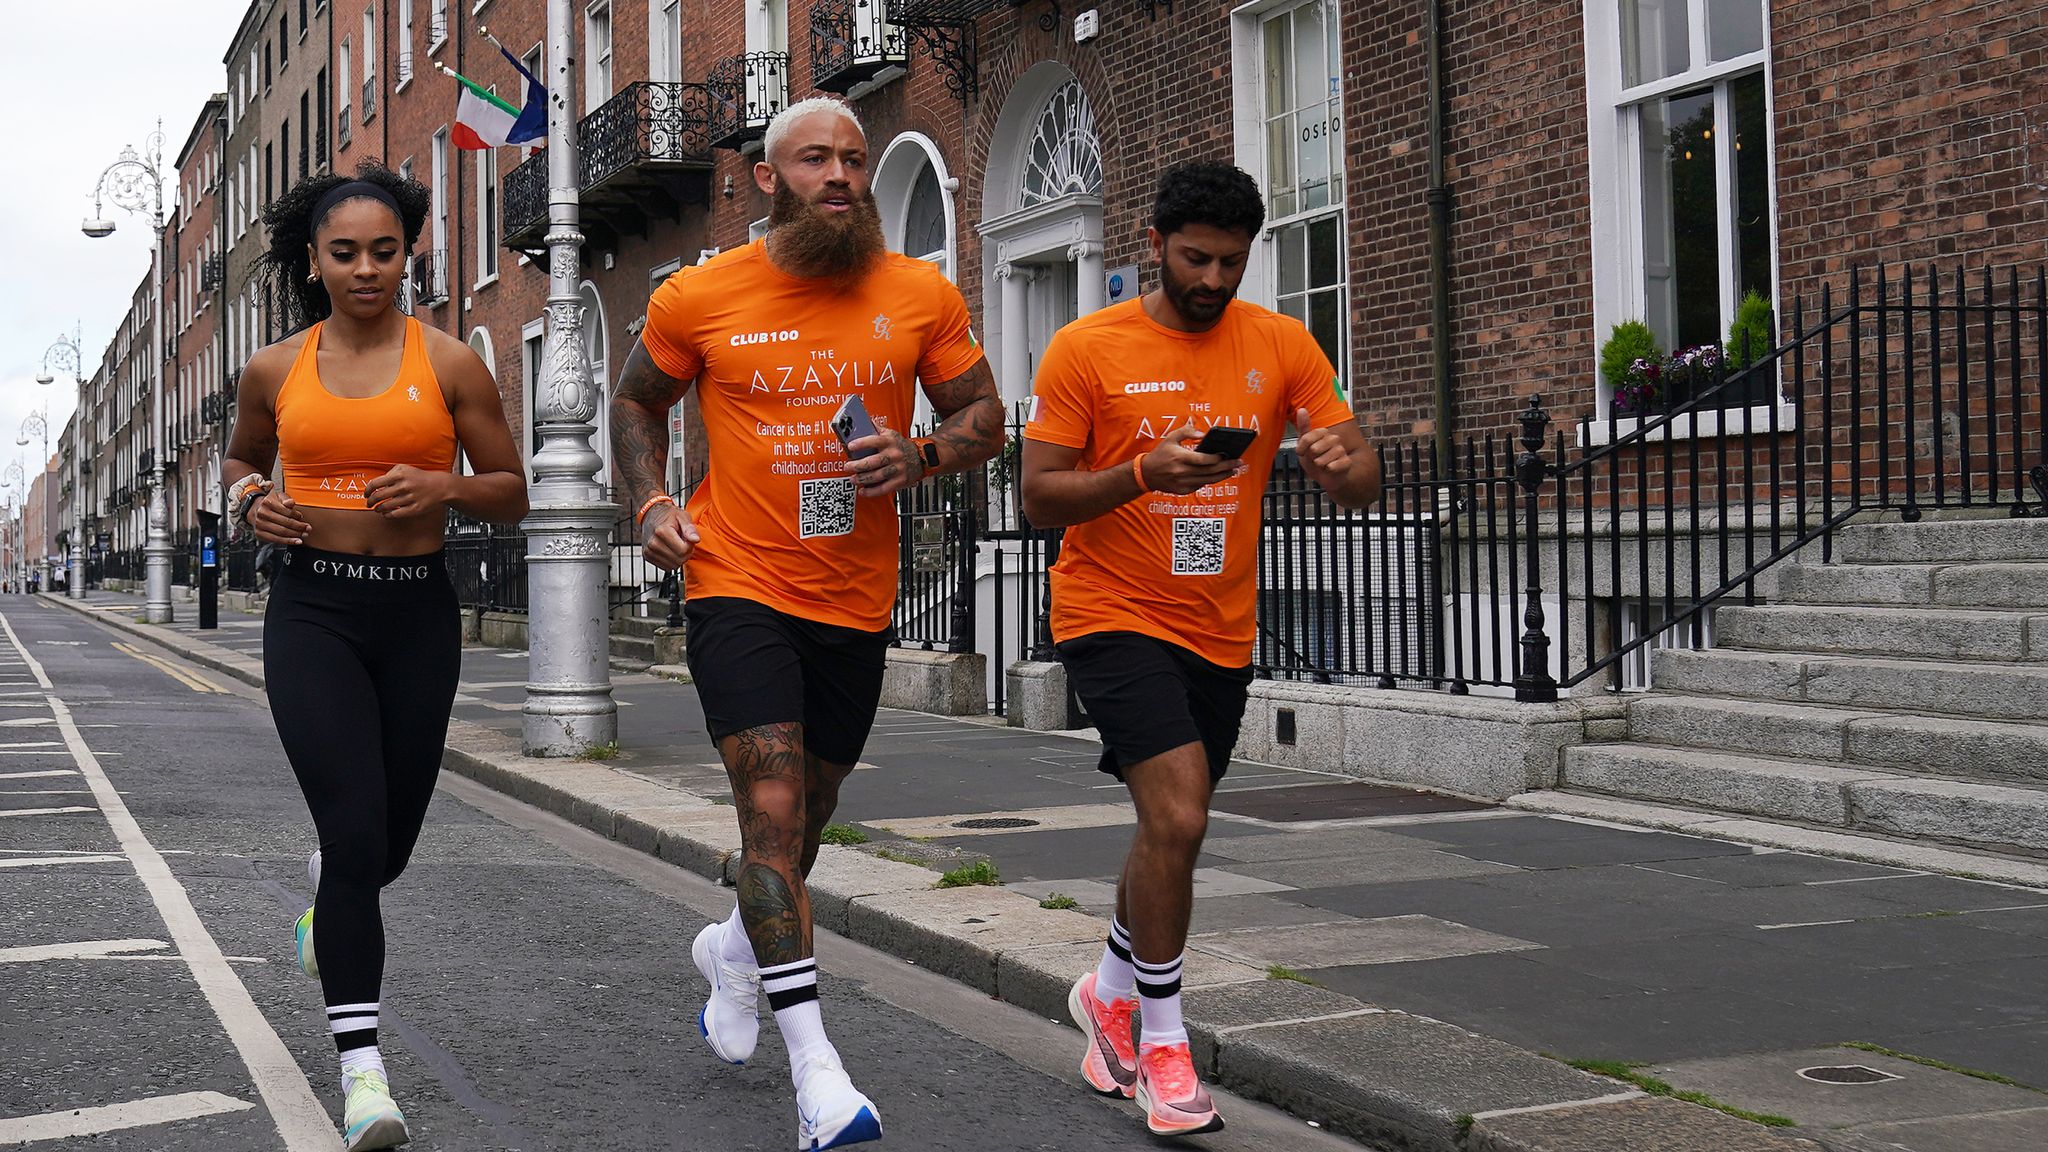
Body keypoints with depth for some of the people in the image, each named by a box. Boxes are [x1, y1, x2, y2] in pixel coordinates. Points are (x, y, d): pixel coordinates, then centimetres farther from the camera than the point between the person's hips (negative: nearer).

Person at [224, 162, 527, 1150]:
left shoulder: (449, 363, 0)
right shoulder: (275, 369, 5)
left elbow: (511, 495, 5)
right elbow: (241, 458, 24)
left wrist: (444, 487, -15)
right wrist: (250, 500, 0)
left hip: (417, 611, 1)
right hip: (312, 611, -1)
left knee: (391, 839, 12)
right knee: (355, 829, -14)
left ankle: (331, 891, 52)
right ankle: (361, 1069, -9)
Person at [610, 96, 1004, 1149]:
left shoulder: (921, 296, -1)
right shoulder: (698, 297, -3)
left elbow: (985, 418, 7)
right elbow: (635, 404, 13)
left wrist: (922, 456, -14)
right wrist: (649, 502, -4)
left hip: (854, 603, 3)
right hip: (737, 588, -3)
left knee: (803, 812, 18)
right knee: (773, 807, -16)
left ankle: (736, 948, 50)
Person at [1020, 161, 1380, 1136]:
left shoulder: (1281, 346, 2)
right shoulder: (1087, 350, -7)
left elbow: (1364, 486, 0)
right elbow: (1039, 498, -8)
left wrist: (1339, 462, -24)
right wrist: (1145, 474, -24)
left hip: (1221, 633, 5)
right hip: (1113, 617, -5)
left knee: (1169, 831, 17)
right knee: (1177, 818, -19)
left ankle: (1109, 991, 43)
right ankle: (1162, 1039, -1)